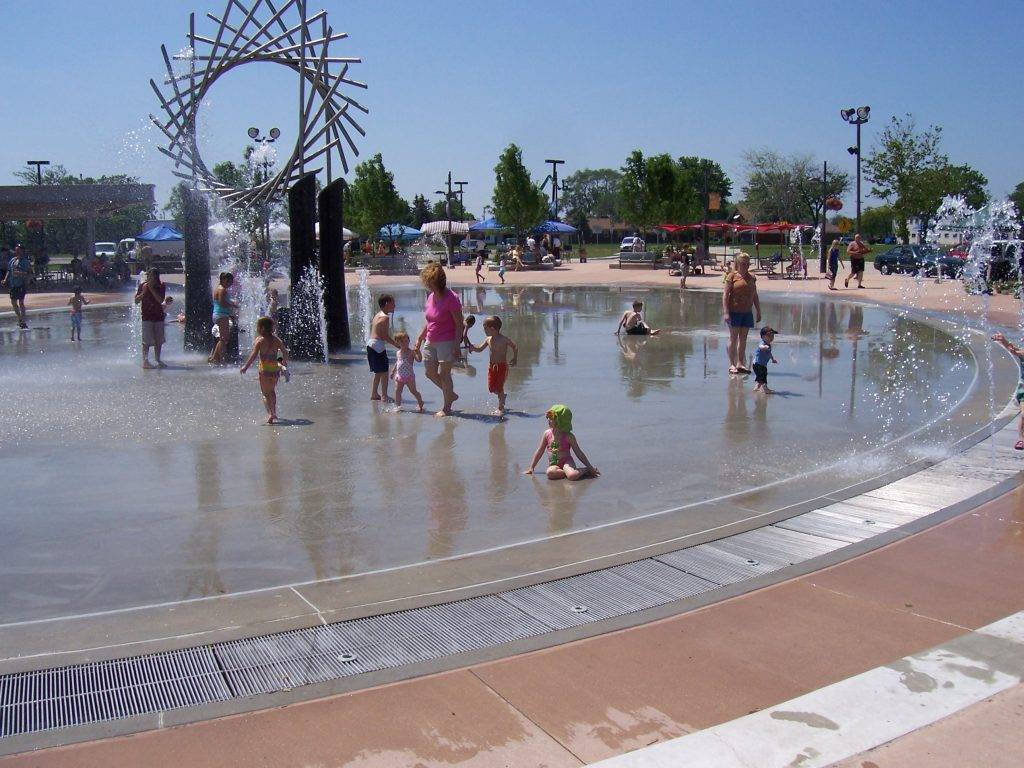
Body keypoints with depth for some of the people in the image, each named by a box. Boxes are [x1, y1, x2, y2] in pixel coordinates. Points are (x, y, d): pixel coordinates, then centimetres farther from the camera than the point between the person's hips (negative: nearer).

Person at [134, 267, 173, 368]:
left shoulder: (161, 286, 2)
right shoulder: (142, 285, 0)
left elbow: (161, 300, -11)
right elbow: (136, 301, -1)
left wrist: (152, 289, -15)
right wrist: (144, 292, -15)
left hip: (158, 316, 2)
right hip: (147, 317, -2)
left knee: (159, 340, 8)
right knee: (146, 341, -7)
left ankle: (158, 360, 19)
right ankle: (145, 361, -8)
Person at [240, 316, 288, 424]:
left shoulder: (260, 340, -9)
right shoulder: (276, 339, 8)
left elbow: (254, 355, -15)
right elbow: (285, 351, 16)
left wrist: (245, 366, -9)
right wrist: (284, 362, 34)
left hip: (264, 368, -5)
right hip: (275, 367, 5)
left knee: (265, 393, 0)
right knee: (272, 391, 23)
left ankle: (270, 413, -17)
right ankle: (274, 412, 30)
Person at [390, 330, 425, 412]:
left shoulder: (411, 352, -8)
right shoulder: (398, 353, 9)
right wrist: (393, 371, 20)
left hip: (409, 376, -5)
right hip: (399, 376, 5)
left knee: (413, 391, 1)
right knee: (397, 392, 3)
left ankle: (420, 402, 20)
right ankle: (397, 406, 12)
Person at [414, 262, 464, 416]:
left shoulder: (451, 299, -16)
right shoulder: (431, 297, 8)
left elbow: (459, 324, -15)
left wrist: (456, 346, -20)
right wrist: (419, 340, 19)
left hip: (447, 341, -8)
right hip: (430, 342, 8)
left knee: (443, 373, -4)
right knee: (430, 372, 8)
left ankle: (447, 407, 10)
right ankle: (451, 395, 28)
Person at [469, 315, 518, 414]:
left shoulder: (504, 339, -14)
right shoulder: (488, 340, 2)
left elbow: (515, 347, -3)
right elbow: (480, 349, 8)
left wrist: (515, 359, -5)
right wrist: (472, 348, -10)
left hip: (502, 366, -6)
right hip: (491, 365, 6)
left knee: (499, 387, -5)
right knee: (491, 388, 6)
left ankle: (501, 408, 6)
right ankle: (502, 396, 36)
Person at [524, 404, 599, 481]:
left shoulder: (568, 436, -7)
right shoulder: (547, 434, 2)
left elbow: (579, 453, -1)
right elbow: (539, 452, 13)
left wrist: (590, 468, -1)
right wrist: (531, 468, 14)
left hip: (566, 462, -3)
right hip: (553, 464, 3)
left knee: (572, 475, -38)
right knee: (550, 472, -36)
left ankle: (586, 470, -8)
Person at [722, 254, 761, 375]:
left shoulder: (752, 277, 13)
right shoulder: (732, 276, -3)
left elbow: (755, 296, 19)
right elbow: (725, 295, -8)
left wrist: (758, 312, 16)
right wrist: (725, 312, -15)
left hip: (747, 312, 5)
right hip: (734, 311, -5)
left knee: (743, 338, 7)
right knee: (733, 337, -1)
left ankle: (740, 363, 12)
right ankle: (732, 364, 2)